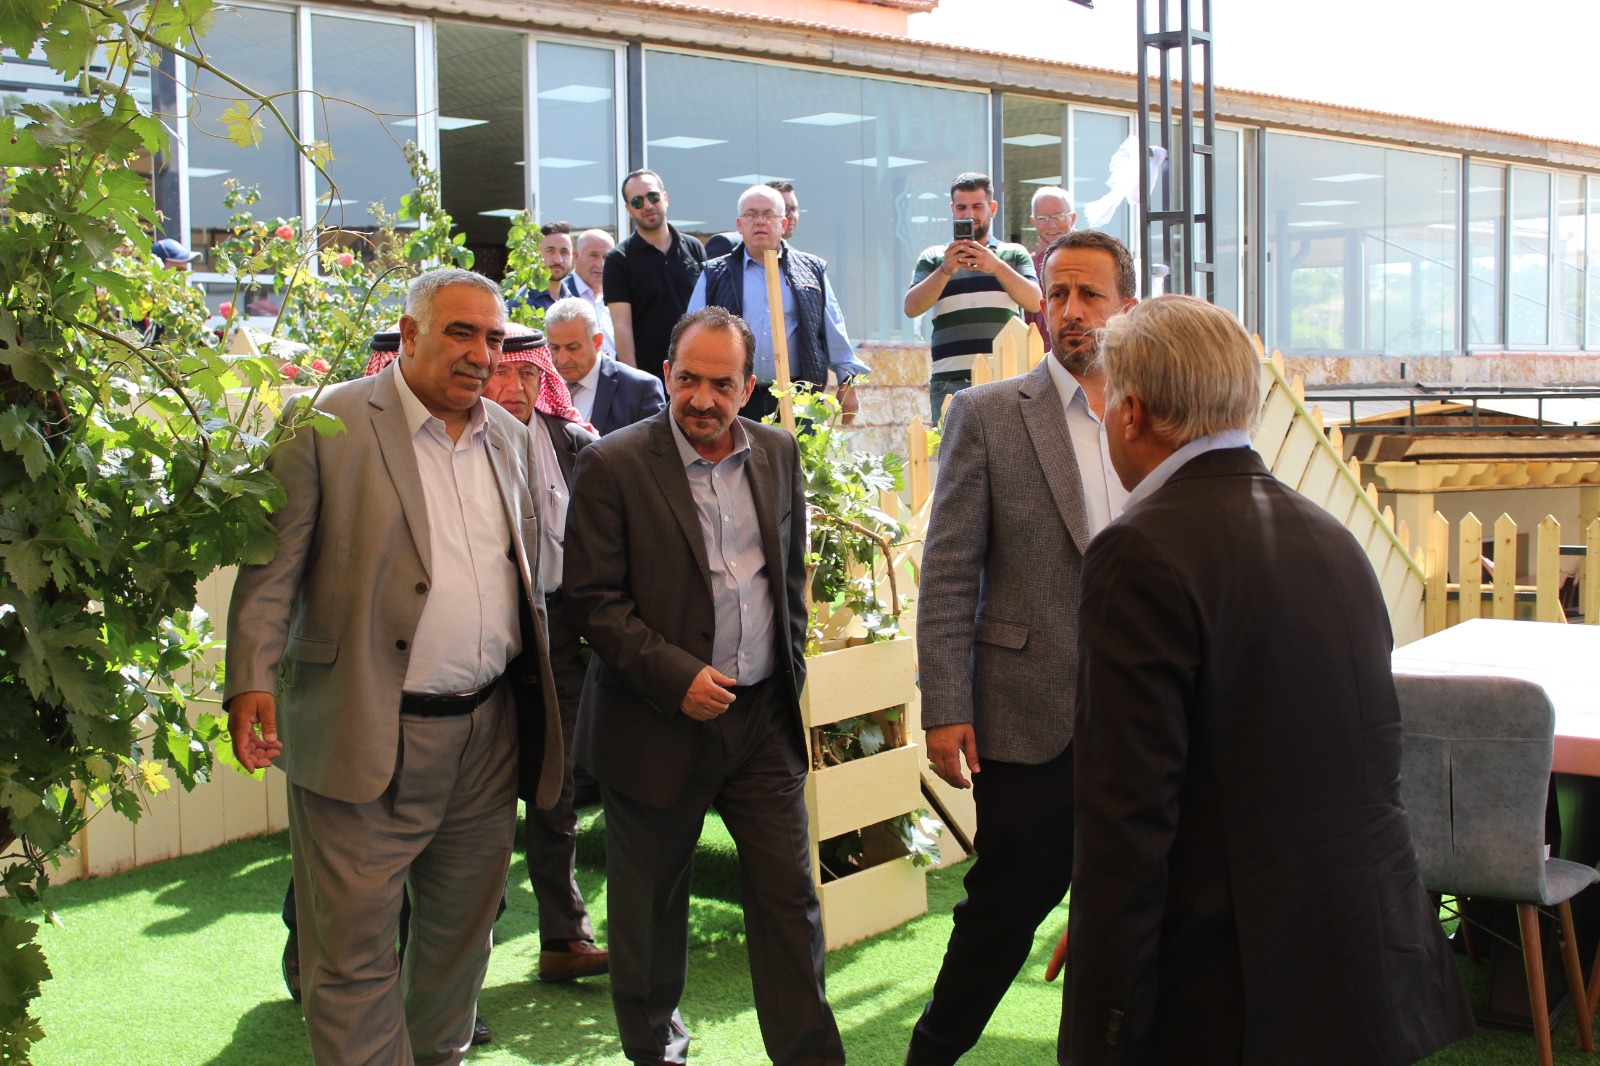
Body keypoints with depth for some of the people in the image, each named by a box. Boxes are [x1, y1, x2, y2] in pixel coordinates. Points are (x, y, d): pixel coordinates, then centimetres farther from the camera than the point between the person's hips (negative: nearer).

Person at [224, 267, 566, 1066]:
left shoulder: (510, 435, 12)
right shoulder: (327, 424, -6)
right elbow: (272, 566, -7)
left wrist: (538, 692, 16)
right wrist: (252, 682, -18)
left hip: (488, 731, 6)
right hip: (368, 738, -6)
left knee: (462, 932, 18)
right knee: (354, 949, 0)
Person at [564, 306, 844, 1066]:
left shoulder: (778, 453, 5)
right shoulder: (614, 465, -10)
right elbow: (594, 599, -11)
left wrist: (788, 670, 12)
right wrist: (677, 677, -18)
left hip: (763, 717, 3)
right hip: (658, 721, -3)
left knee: (789, 895, 3)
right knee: (651, 903, 13)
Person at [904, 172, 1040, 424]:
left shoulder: (1014, 254, 17)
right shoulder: (933, 258, 16)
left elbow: (1034, 301, 0)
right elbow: (912, 308, 2)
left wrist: (997, 267, -15)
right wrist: (945, 270, -11)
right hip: (950, 382, 0)